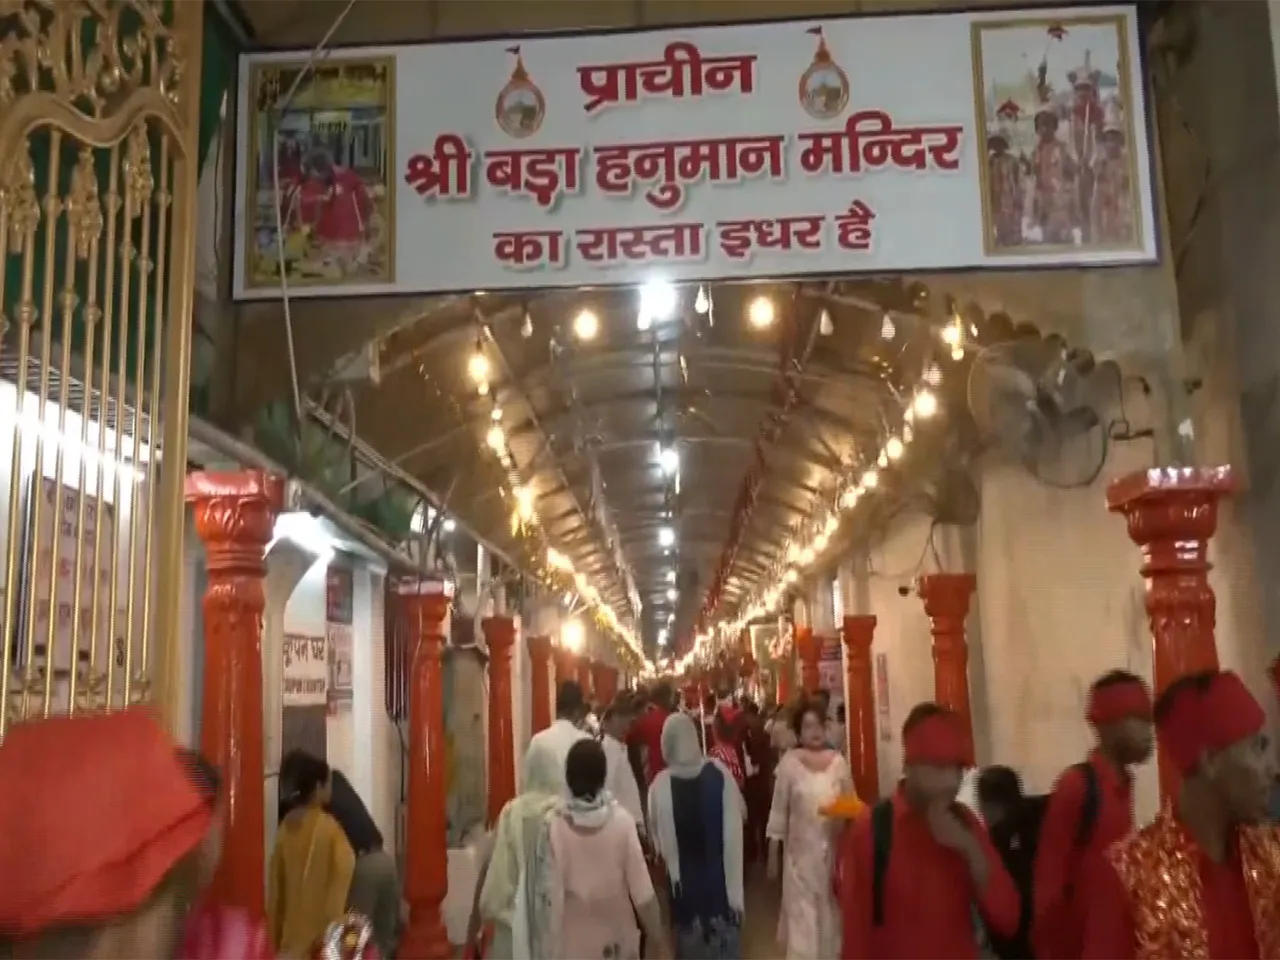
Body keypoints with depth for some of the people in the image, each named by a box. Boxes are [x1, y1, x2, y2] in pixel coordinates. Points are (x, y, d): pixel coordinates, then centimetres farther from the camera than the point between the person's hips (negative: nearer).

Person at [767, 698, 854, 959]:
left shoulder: (838, 762, -2)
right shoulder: (789, 763, -8)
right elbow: (779, 810, -3)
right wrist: (773, 854, 0)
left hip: (834, 849, 2)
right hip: (801, 850, -2)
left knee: (831, 912, 13)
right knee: (802, 915, 1)